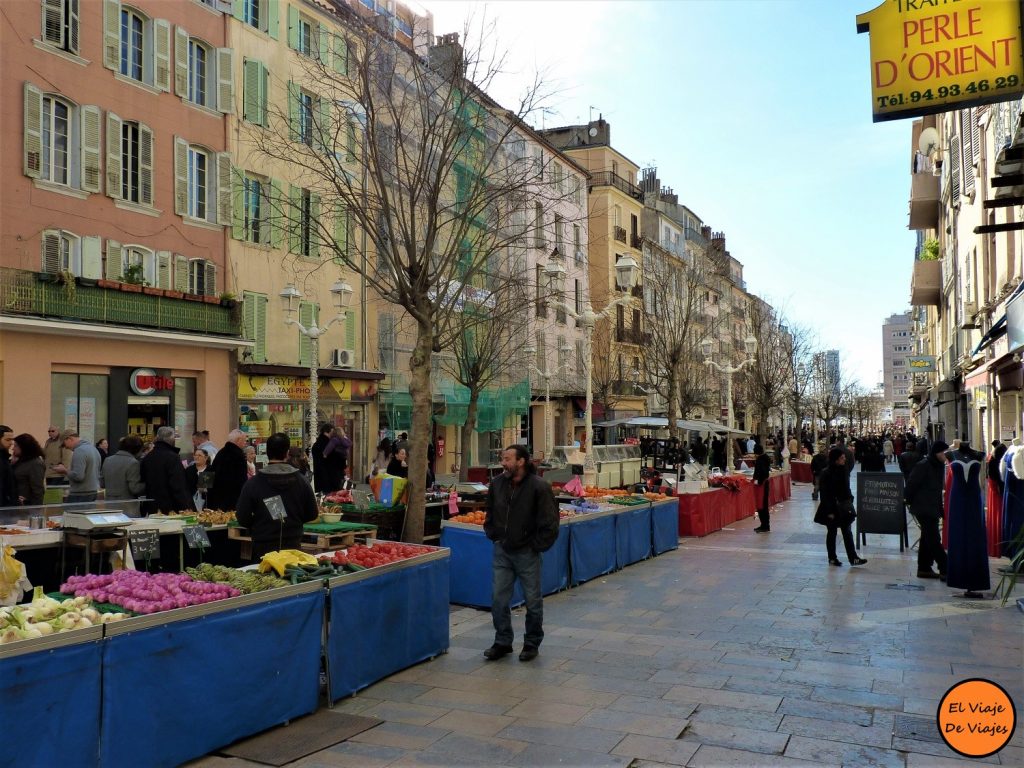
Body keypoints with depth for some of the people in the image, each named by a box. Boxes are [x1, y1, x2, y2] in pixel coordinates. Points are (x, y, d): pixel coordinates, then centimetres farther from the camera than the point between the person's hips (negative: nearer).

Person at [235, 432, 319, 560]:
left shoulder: (253, 483, -9)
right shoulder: (301, 481, -4)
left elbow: (242, 518, -8)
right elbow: (312, 514, 2)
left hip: (263, 548, -2)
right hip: (293, 546, 2)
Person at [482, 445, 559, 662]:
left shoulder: (539, 487, -14)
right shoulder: (497, 484, 1)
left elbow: (550, 523, -10)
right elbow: (490, 515, 17)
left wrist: (536, 546, -9)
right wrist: (494, 537, 9)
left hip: (527, 554, -4)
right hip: (502, 551, 4)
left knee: (533, 600, 8)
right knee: (498, 599, 6)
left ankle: (532, 644, 23)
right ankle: (502, 642, 20)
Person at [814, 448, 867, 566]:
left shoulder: (843, 470, 5)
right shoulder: (827, 473, -16)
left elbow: (846, 489, 16)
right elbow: (824, 494, -16)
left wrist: (850, 501, 8)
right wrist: (829, 511, -18)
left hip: (844, 507, 6)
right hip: (832, 508, -6)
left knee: (847, 532, 4)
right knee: (832, 532, 7)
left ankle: (853, 558, 5)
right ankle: (832, 558, 18)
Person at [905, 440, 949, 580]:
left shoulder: (939, 466, 10)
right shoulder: (923, 466, -17)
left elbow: (939, 488, 16)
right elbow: (912, 484, -15)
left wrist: (940, 508, 14)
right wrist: (909, 500, -7)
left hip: (933, 508, 9)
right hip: (923, 508, -9)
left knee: (927, 538, 14)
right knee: (933, 539, -9)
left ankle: (924, 568, 21)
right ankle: (945, 570, -9)